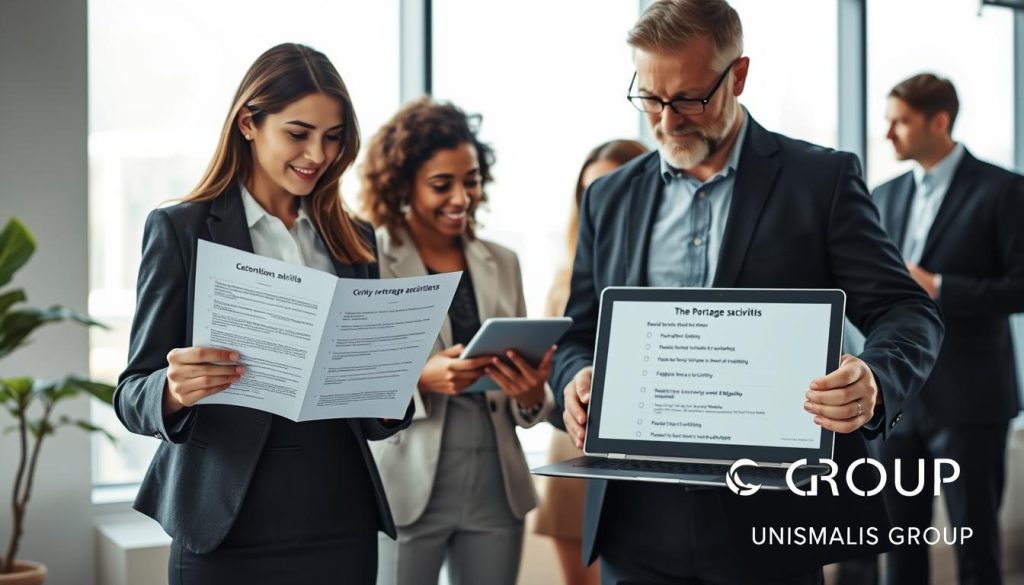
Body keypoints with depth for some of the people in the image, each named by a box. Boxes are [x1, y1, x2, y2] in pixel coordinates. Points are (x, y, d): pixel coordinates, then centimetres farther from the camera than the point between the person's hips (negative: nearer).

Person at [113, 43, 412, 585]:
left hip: (342, 518, 4)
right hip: (230, 526, -3)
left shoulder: (354, 240, 9)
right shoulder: (180, 229, -3)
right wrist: (175, 391, -26)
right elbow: (132, 394, -5)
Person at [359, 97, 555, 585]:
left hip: (496, 489, 4)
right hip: (407, 493, -4)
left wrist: (532, 394, -10)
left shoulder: (501, 264, 9)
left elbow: (526, 405, 12)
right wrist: (419, 379, -24)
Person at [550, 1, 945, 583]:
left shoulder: (824, 179, 0)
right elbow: (581, 335, 15)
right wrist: (578, 380, -9)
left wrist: (875, 382, -25)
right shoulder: (612, 198, 10)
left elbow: (908, 312, -3)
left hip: (772, 514, -3)